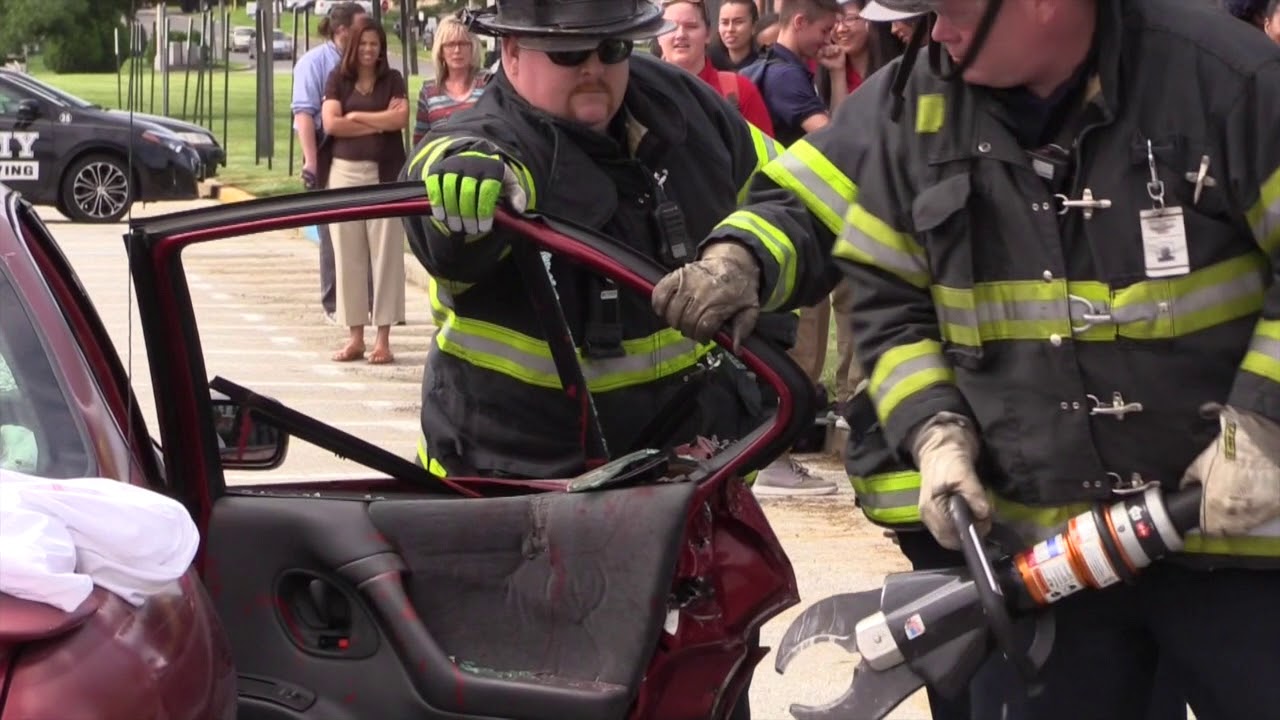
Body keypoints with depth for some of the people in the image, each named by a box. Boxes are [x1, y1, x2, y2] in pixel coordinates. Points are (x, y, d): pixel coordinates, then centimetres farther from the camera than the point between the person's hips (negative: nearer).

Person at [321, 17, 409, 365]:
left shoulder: (392, 80, 7)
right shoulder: (338, 79, 8)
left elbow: (401, 119, -7)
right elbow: (331, 124, -5)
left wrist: (356, 117, -4)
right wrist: (380, 122, -5)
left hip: (385, 173, -2)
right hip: (345, 172, 2)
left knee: (385, 254, -4)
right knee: (348, 255, 3)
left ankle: (383, 338, -2)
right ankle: (355, 336, 8)